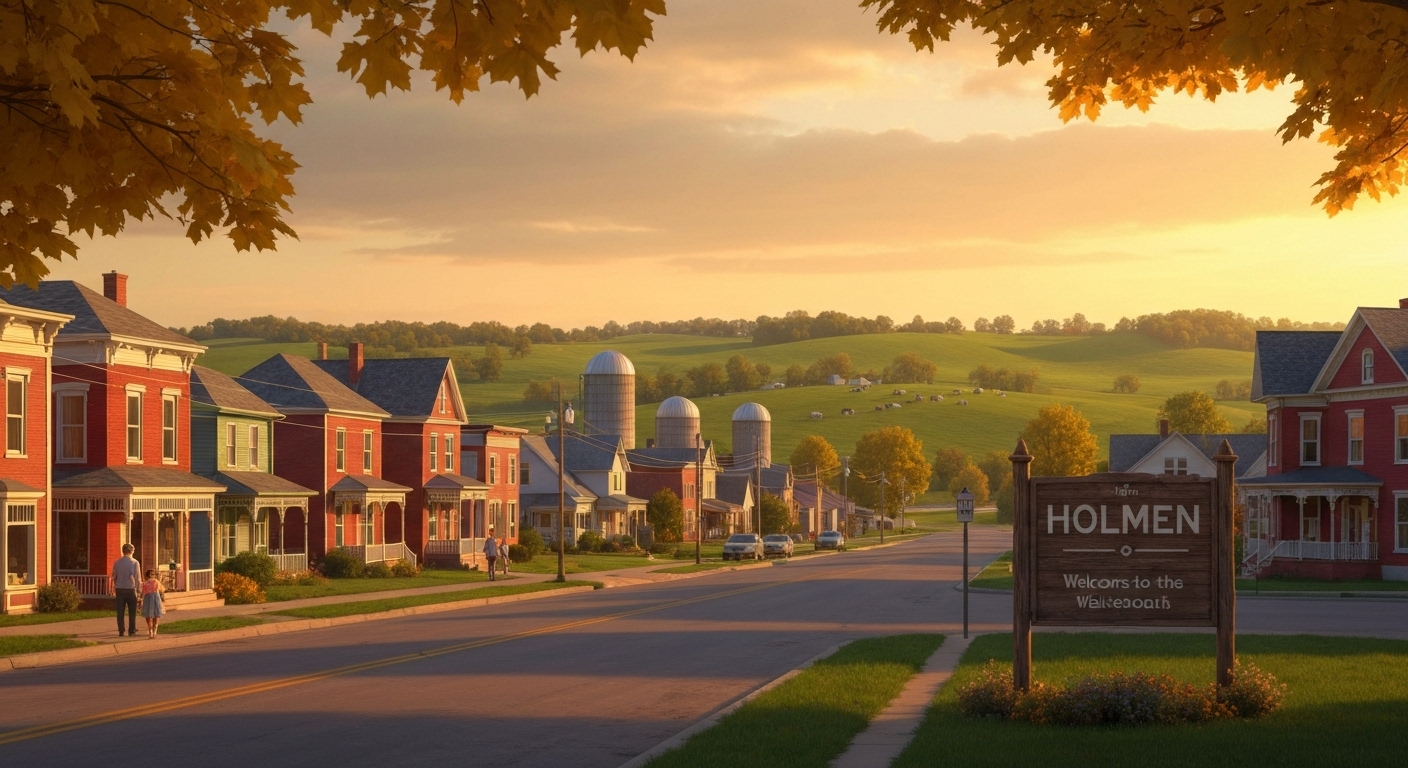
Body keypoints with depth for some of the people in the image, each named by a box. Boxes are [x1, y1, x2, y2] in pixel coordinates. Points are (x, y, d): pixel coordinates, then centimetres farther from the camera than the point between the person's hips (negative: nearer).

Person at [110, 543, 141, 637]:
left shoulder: (117, 562, 3)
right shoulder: (135, 562, -6)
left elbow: (114, 577, 9)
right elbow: (138, 578, -8)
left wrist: (114, 589, 21)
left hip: (119, 589, 2)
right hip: (131, 589, -2)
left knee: (120, 611, 6)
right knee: (132, 611, 5)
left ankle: (121, 631, 5)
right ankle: (131, 631, 4)